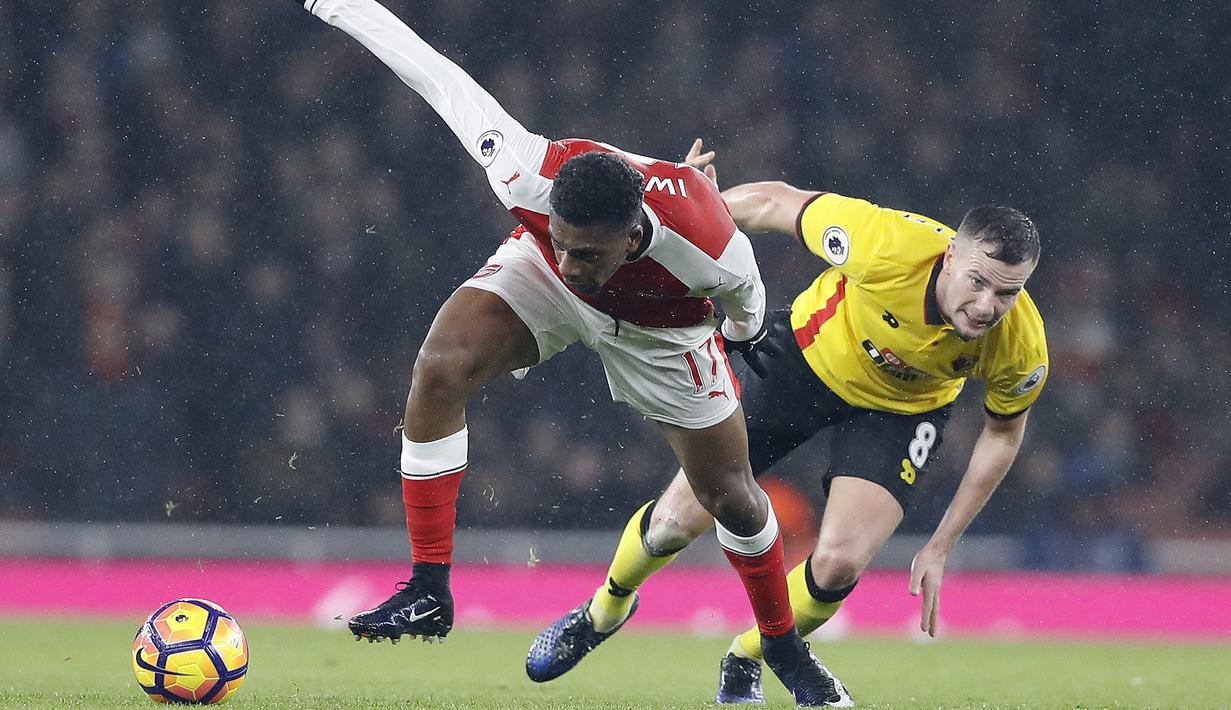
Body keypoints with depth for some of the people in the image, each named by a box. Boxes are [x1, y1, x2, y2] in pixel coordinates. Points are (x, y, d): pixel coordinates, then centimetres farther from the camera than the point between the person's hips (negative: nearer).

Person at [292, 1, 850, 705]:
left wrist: (747, 331, 8)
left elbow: (742, 289, -15)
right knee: (439, 370, -27)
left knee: (731, 495, 6)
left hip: (657, 325, -1)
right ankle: (429, 592, -19)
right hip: (539, 286, 1)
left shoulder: (705, 244, -42)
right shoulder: (531, 176, -42)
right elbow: (446, 83, -27)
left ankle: (785, 647, 34)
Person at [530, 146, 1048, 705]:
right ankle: (606, 610, 35)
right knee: (679, 519, 0)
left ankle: (744, 664, 14)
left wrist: (940, 547, -5)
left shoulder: (1021, 349, -29)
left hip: (897, 412, 1)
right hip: (810, 357, -1)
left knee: (838, 564, -19)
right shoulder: (887, 246, -38)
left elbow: (1003, 432, -7)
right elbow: (777, 203, -20)